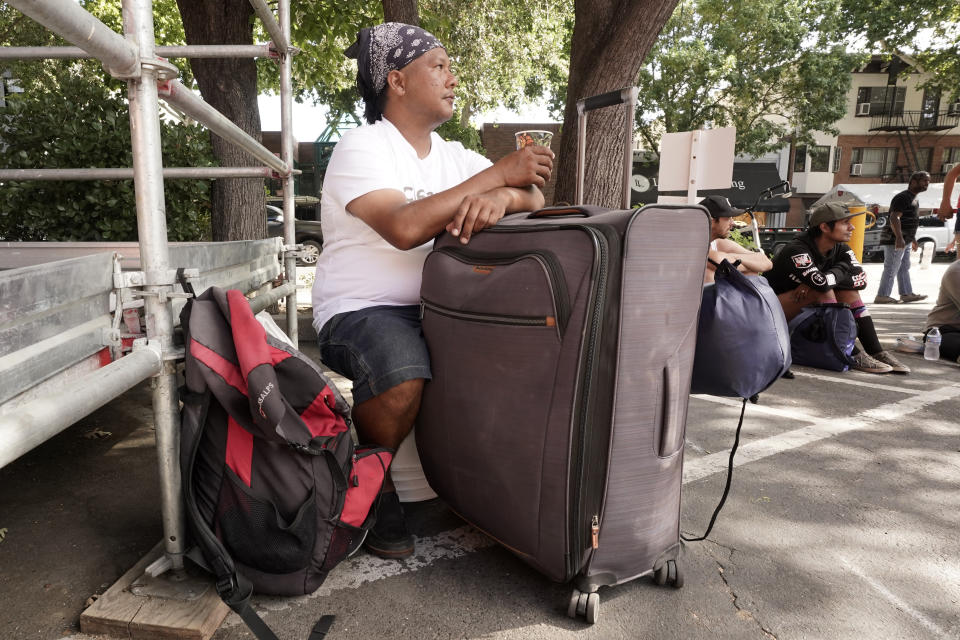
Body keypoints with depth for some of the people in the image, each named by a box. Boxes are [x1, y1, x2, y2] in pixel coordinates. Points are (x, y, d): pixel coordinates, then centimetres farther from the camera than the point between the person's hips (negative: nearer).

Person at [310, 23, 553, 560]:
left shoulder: (453, 155, 13)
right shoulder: (362, 148, -7)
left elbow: (534, 198, 3)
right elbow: (403, 228, -26)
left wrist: (501, 196, -23)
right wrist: (498, 173, -20)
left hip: (435, 306, 6)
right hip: (361, 310, -6)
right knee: (405, 380, -35)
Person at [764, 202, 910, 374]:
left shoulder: (840, 249, 2)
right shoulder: (797, 250, -24)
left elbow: (861, 278, -12)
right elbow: (822, 283, -38)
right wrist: (841, 271, -17)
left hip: (805, 314, 8)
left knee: (848, 290, -9)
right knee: (823, 292, -29)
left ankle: (877, 352, -15)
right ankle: (854, 355, -29)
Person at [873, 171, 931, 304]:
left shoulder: (913, 198, 19)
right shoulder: (903, 197, -15)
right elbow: (894, 218, -26)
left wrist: (913, 238, 30)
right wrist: (899, 237, -36)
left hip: (904, 240, 11)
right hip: (894, 239, -11)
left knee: (904, 268, 14)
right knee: (891, 268, -10)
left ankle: (906, 294, 20)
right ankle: (881, 296, -7)